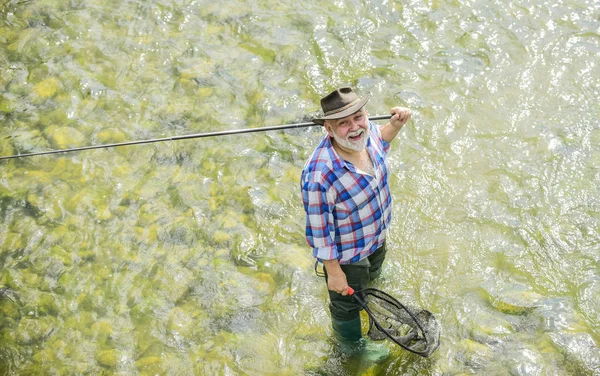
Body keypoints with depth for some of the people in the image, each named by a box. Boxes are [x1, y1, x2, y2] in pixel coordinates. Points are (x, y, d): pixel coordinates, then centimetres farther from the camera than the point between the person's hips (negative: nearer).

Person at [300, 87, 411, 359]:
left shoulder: (365, 132, -23)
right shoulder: (319, 175, -44)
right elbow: (319, 232, -30)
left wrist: (396, 125, -14)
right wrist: (334, 271, -19)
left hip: (377, 239, 7)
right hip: (347, 256, -6)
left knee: (372, 281, 38)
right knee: (348, 304, 25)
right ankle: (352, 345, 59)